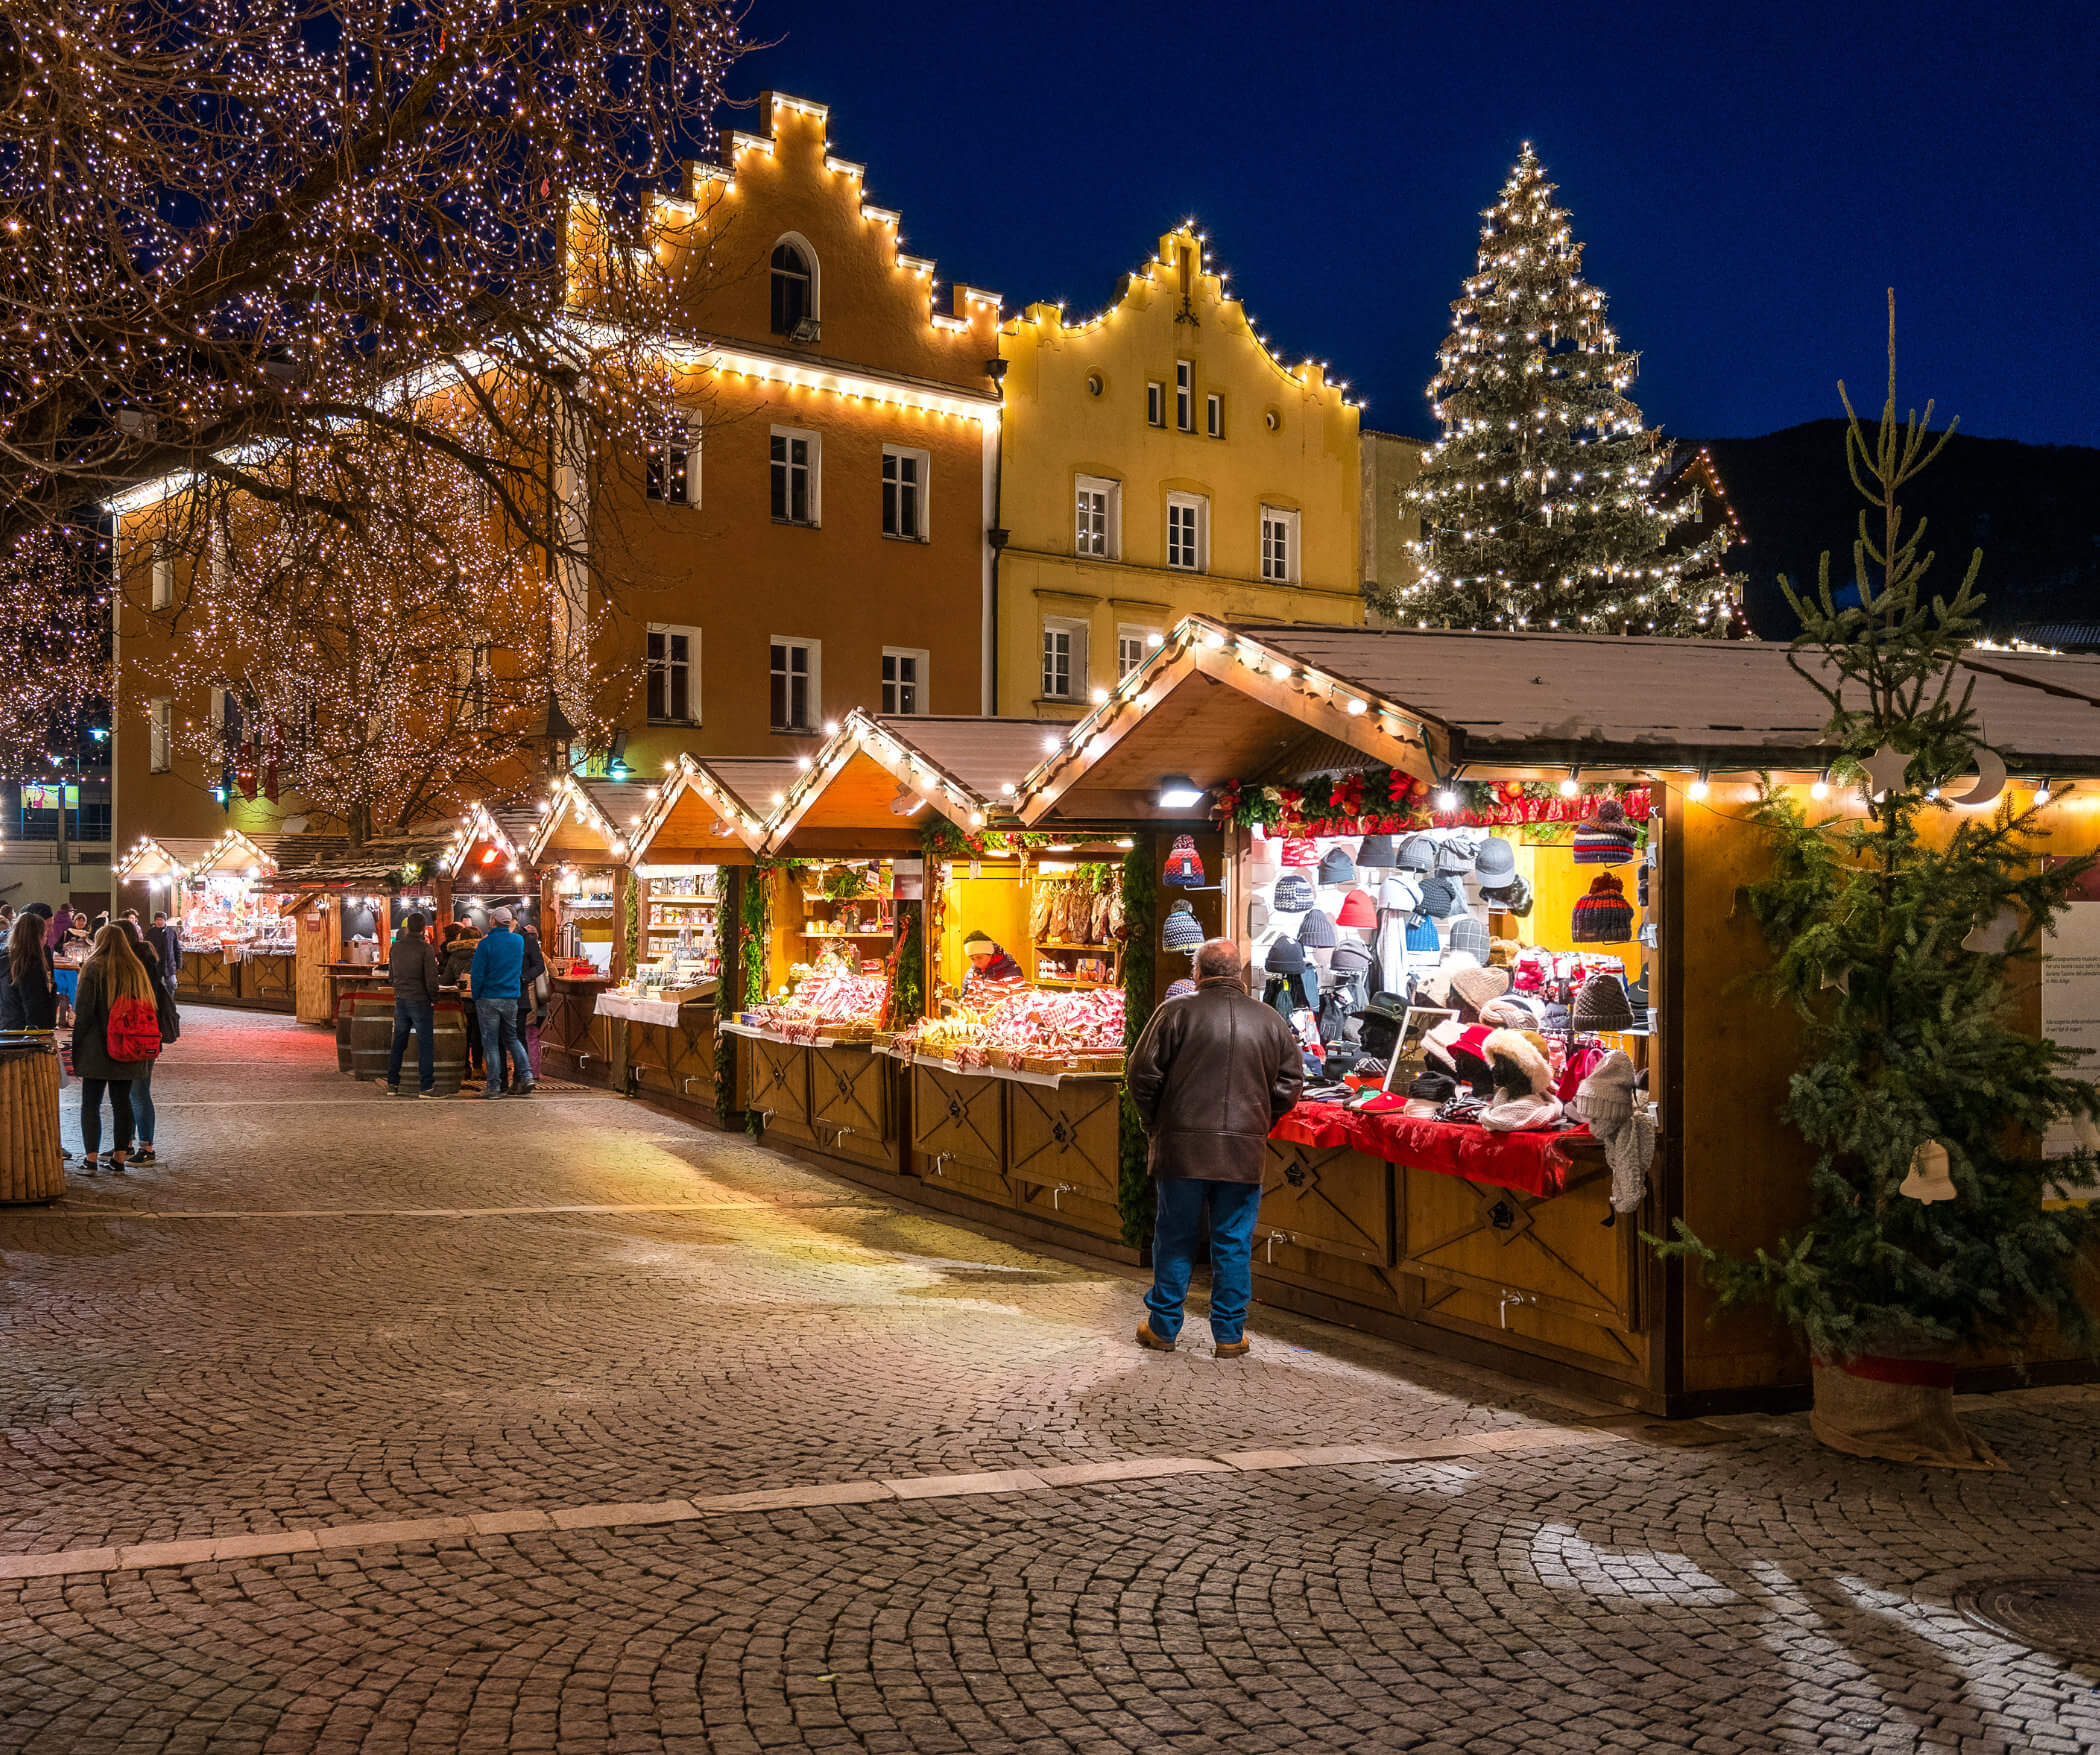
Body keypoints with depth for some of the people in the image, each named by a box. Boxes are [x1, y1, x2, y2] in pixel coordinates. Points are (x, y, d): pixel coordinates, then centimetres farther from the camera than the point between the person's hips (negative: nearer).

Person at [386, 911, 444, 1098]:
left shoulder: (396, 947, 5)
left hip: (400, 1000, 5)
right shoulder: (425, 948, -12)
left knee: (398, 1043, 14)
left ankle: (392, 1084, 16)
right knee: (425, 1044, 0)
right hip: (420, 1001, -5)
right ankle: (425, 1086, -3)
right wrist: (434, 998, -3)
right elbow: (431, 977, -16)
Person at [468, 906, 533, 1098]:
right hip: (511, 999, 4)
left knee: (490, 1042, 2)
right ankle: (525, 1076, 1)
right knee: (511, 1038, 16)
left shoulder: (486, 944, -12)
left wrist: (476, 996, 1)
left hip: (489, 998, -4)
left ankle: (494, 1086, 1)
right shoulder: (518, 941, 4)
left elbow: (477, 974, -12)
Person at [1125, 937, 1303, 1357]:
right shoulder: (1269, 1019, 5)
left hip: (1182, 1148, -2)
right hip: (1244, 1151, 2)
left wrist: (1155, 1125, 10)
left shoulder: (1176, 1012, -5)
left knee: (1175, 1239, 9)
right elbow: (1290, 1083, 8)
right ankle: (1230, 1334, 13)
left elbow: (1143, 1075, -4)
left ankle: (1163, 1326, 17)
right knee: (1234, 1244, 9)